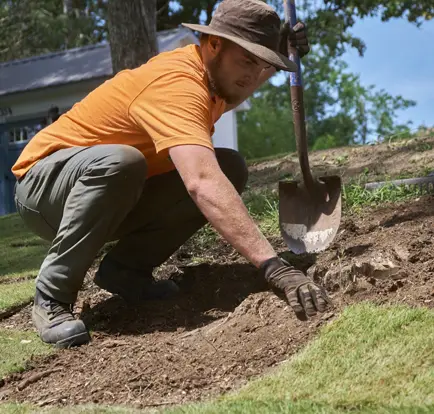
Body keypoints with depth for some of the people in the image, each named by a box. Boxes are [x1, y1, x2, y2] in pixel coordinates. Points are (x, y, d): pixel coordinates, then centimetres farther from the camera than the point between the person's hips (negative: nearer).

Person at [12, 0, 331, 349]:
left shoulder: (208, 71, -2)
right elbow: (203, 185, -48)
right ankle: (53, 297, -22)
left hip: (115, 197, 8)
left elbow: (233, 93, 27)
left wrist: (279, 56, 7)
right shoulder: (177, 84, -31)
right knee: (119, 161, -41)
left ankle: (126, 269, 0)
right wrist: (274, 267, -55)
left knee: (230, 168, -7)